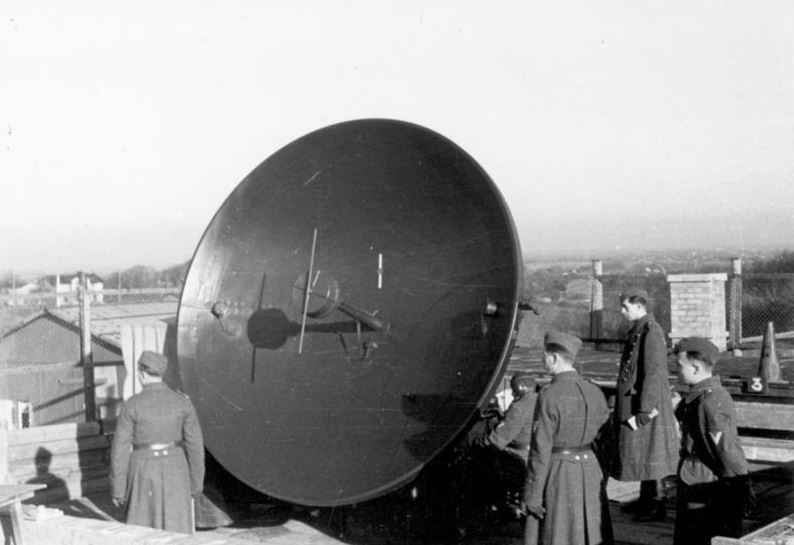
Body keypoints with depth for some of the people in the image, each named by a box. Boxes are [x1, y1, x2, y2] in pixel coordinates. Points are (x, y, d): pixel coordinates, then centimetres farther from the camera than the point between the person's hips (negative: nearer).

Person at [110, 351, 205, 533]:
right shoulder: (183, 402, -6)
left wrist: (117, 489, 0)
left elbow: (120, 450, -10)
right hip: (174, 471, 1)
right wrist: (196, 482, 7)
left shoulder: (131, 405, -12)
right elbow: (195, 445, -4)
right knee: (175, 532, 10)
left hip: (144, 472, -1)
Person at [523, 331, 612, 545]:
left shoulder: (549, 396, -17)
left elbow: (540, 450, -16)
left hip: (556, 476, -6)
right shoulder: (594, 391, 2)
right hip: (589, 470, 6)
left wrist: (532, 495, -11)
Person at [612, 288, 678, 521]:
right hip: (632, 401, 10)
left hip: (646, 403, -10)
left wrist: (644, 411, -22)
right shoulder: (637, 330, 11)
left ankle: (658, 505, 6)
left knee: (650, 452, -2)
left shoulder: (651, 332, -19)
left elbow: (654, 374, -22)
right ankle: (646, 499, 27)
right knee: (639, 451, 16)